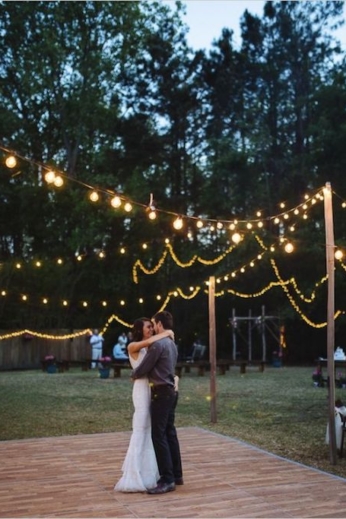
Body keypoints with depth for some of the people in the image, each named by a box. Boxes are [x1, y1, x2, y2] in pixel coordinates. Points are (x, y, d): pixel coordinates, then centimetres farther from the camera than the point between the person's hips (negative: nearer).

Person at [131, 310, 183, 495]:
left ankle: (167, 480, -5)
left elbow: (142, 369, -13)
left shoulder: (158, 344, -17)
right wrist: (140, 373, 16)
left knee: (159, 436, -7)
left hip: (161, 393, -10)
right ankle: (176, 475, 22)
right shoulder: (172, 344, 13)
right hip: (170, 392, 10)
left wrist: (133, 374, 8)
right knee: (170, 434, 15)